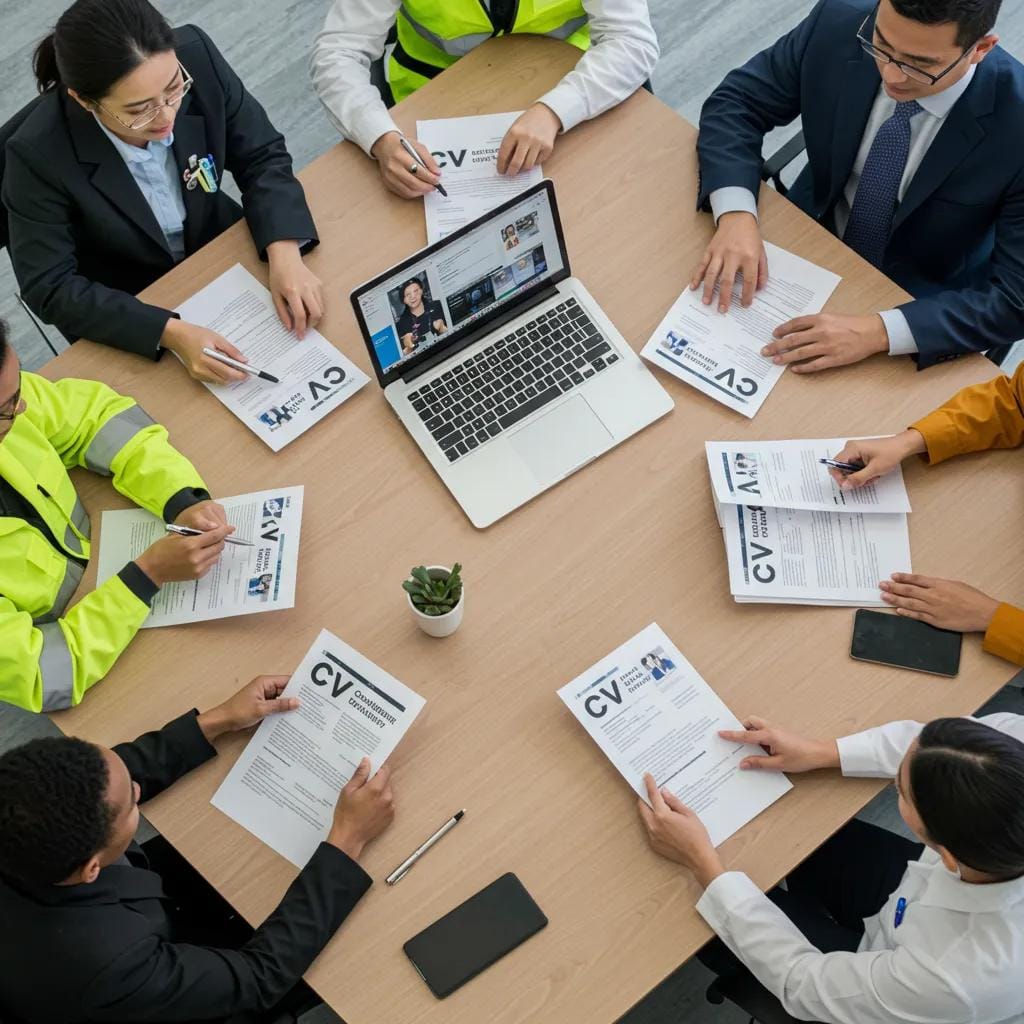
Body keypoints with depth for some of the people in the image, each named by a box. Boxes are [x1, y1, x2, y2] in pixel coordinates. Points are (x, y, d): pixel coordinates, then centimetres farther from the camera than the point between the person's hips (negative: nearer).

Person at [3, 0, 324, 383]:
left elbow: (262, 157, -11)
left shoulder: (197, 57, -23)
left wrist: (285, 255, -28)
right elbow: (50, 288, -24)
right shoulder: (39, 154, -30)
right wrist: (170, 332, -37)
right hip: (124, 314, -4)